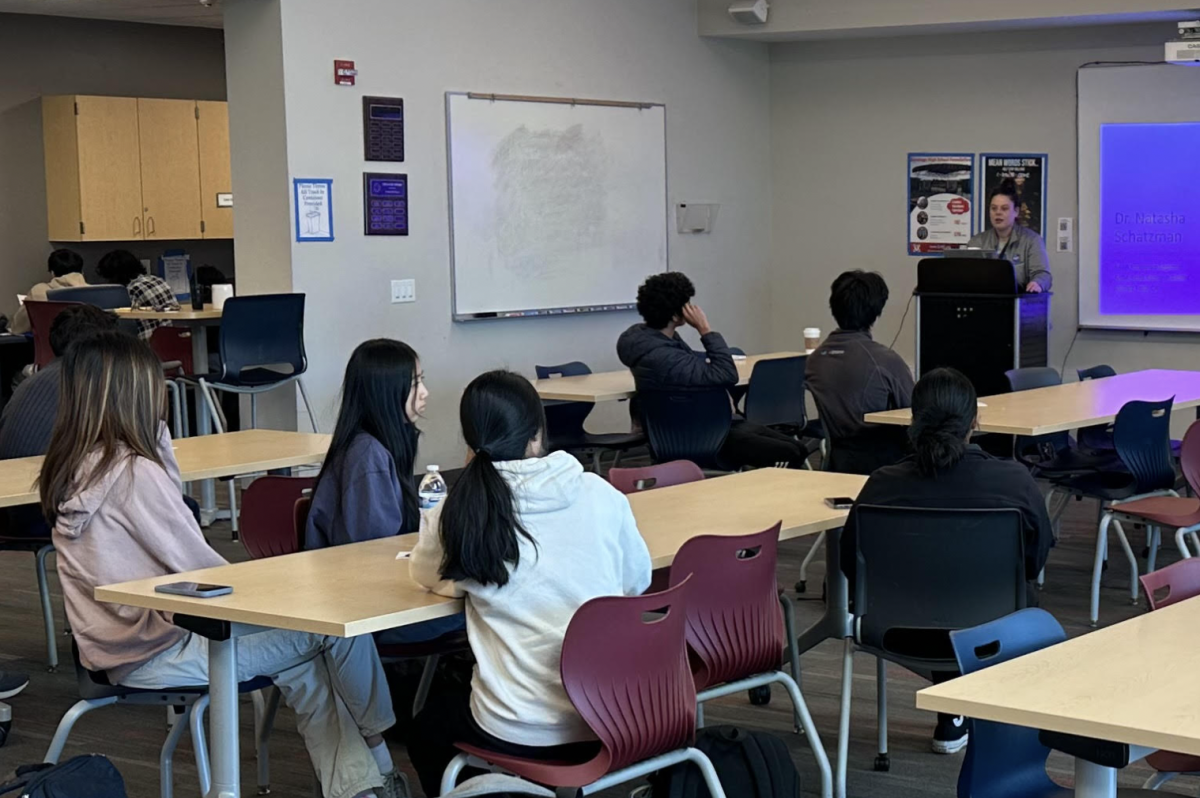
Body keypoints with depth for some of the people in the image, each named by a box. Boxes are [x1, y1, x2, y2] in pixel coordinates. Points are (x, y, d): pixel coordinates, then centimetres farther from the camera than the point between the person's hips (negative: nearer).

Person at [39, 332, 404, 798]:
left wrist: (157, 437, 10)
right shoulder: (133, 472, -22)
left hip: (119, 650, 10)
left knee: (304, 665, 19)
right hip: (158, 657, -10)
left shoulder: (71, 468, 5)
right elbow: (196, 566, -17)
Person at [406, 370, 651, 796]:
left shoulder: (457, 514, -10)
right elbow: (637, 582, 10)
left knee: (428, 727, 32)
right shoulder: (599, 495, -6)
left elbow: (428, 575, 12)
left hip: (517, 735, -3)